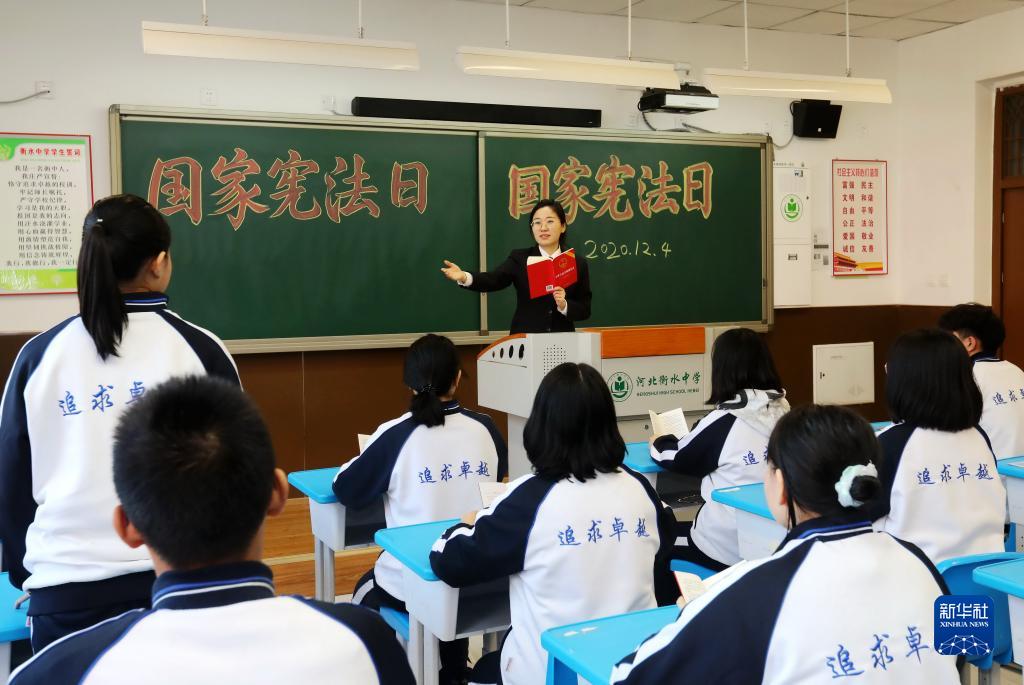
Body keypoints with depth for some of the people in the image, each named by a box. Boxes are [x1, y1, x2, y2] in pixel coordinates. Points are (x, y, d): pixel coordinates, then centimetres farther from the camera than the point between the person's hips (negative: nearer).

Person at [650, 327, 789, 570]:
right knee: (676, 529, 28)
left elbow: (677, 458, -2)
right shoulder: (782, 411, -1)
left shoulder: (725, 422, -18)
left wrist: (658, 443, 18)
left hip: (732, 549, -6)